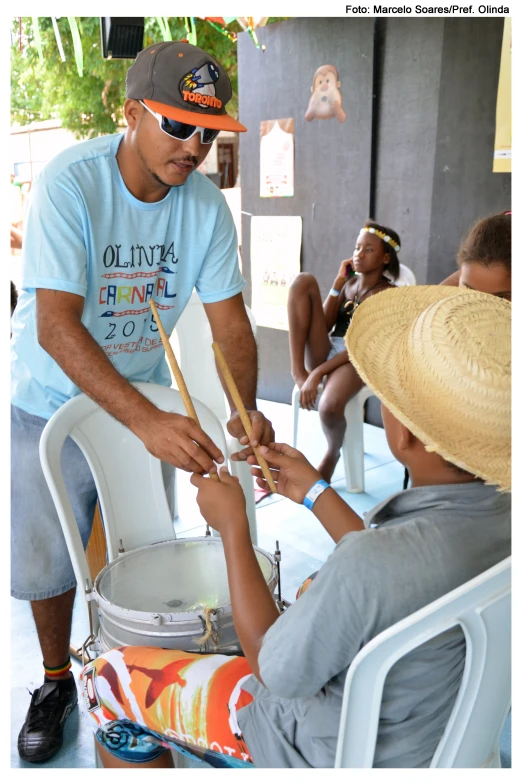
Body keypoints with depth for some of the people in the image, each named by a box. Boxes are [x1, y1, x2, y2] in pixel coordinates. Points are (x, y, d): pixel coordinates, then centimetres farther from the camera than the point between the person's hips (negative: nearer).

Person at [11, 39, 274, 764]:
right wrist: (148, 422, -45)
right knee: (47, 554, 7)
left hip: (145, 393, 3)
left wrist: (245, 409, -29)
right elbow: (56, 327, -33)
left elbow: (230, 320, -10)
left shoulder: (206, 204, -11)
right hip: (52, 399, -3)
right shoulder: (68, 184, -24)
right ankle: (57, 681, 35)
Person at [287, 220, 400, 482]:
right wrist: (338, 282, 2)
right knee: (304, 280, -11)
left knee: (330, 407, -39)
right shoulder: (349, 283, 16)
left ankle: (333, 452, 1)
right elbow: (325, 325, 5)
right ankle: (298, 369, -18)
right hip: (326, 352, 5)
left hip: (356, 360, -5)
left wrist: (317, 373, -22)